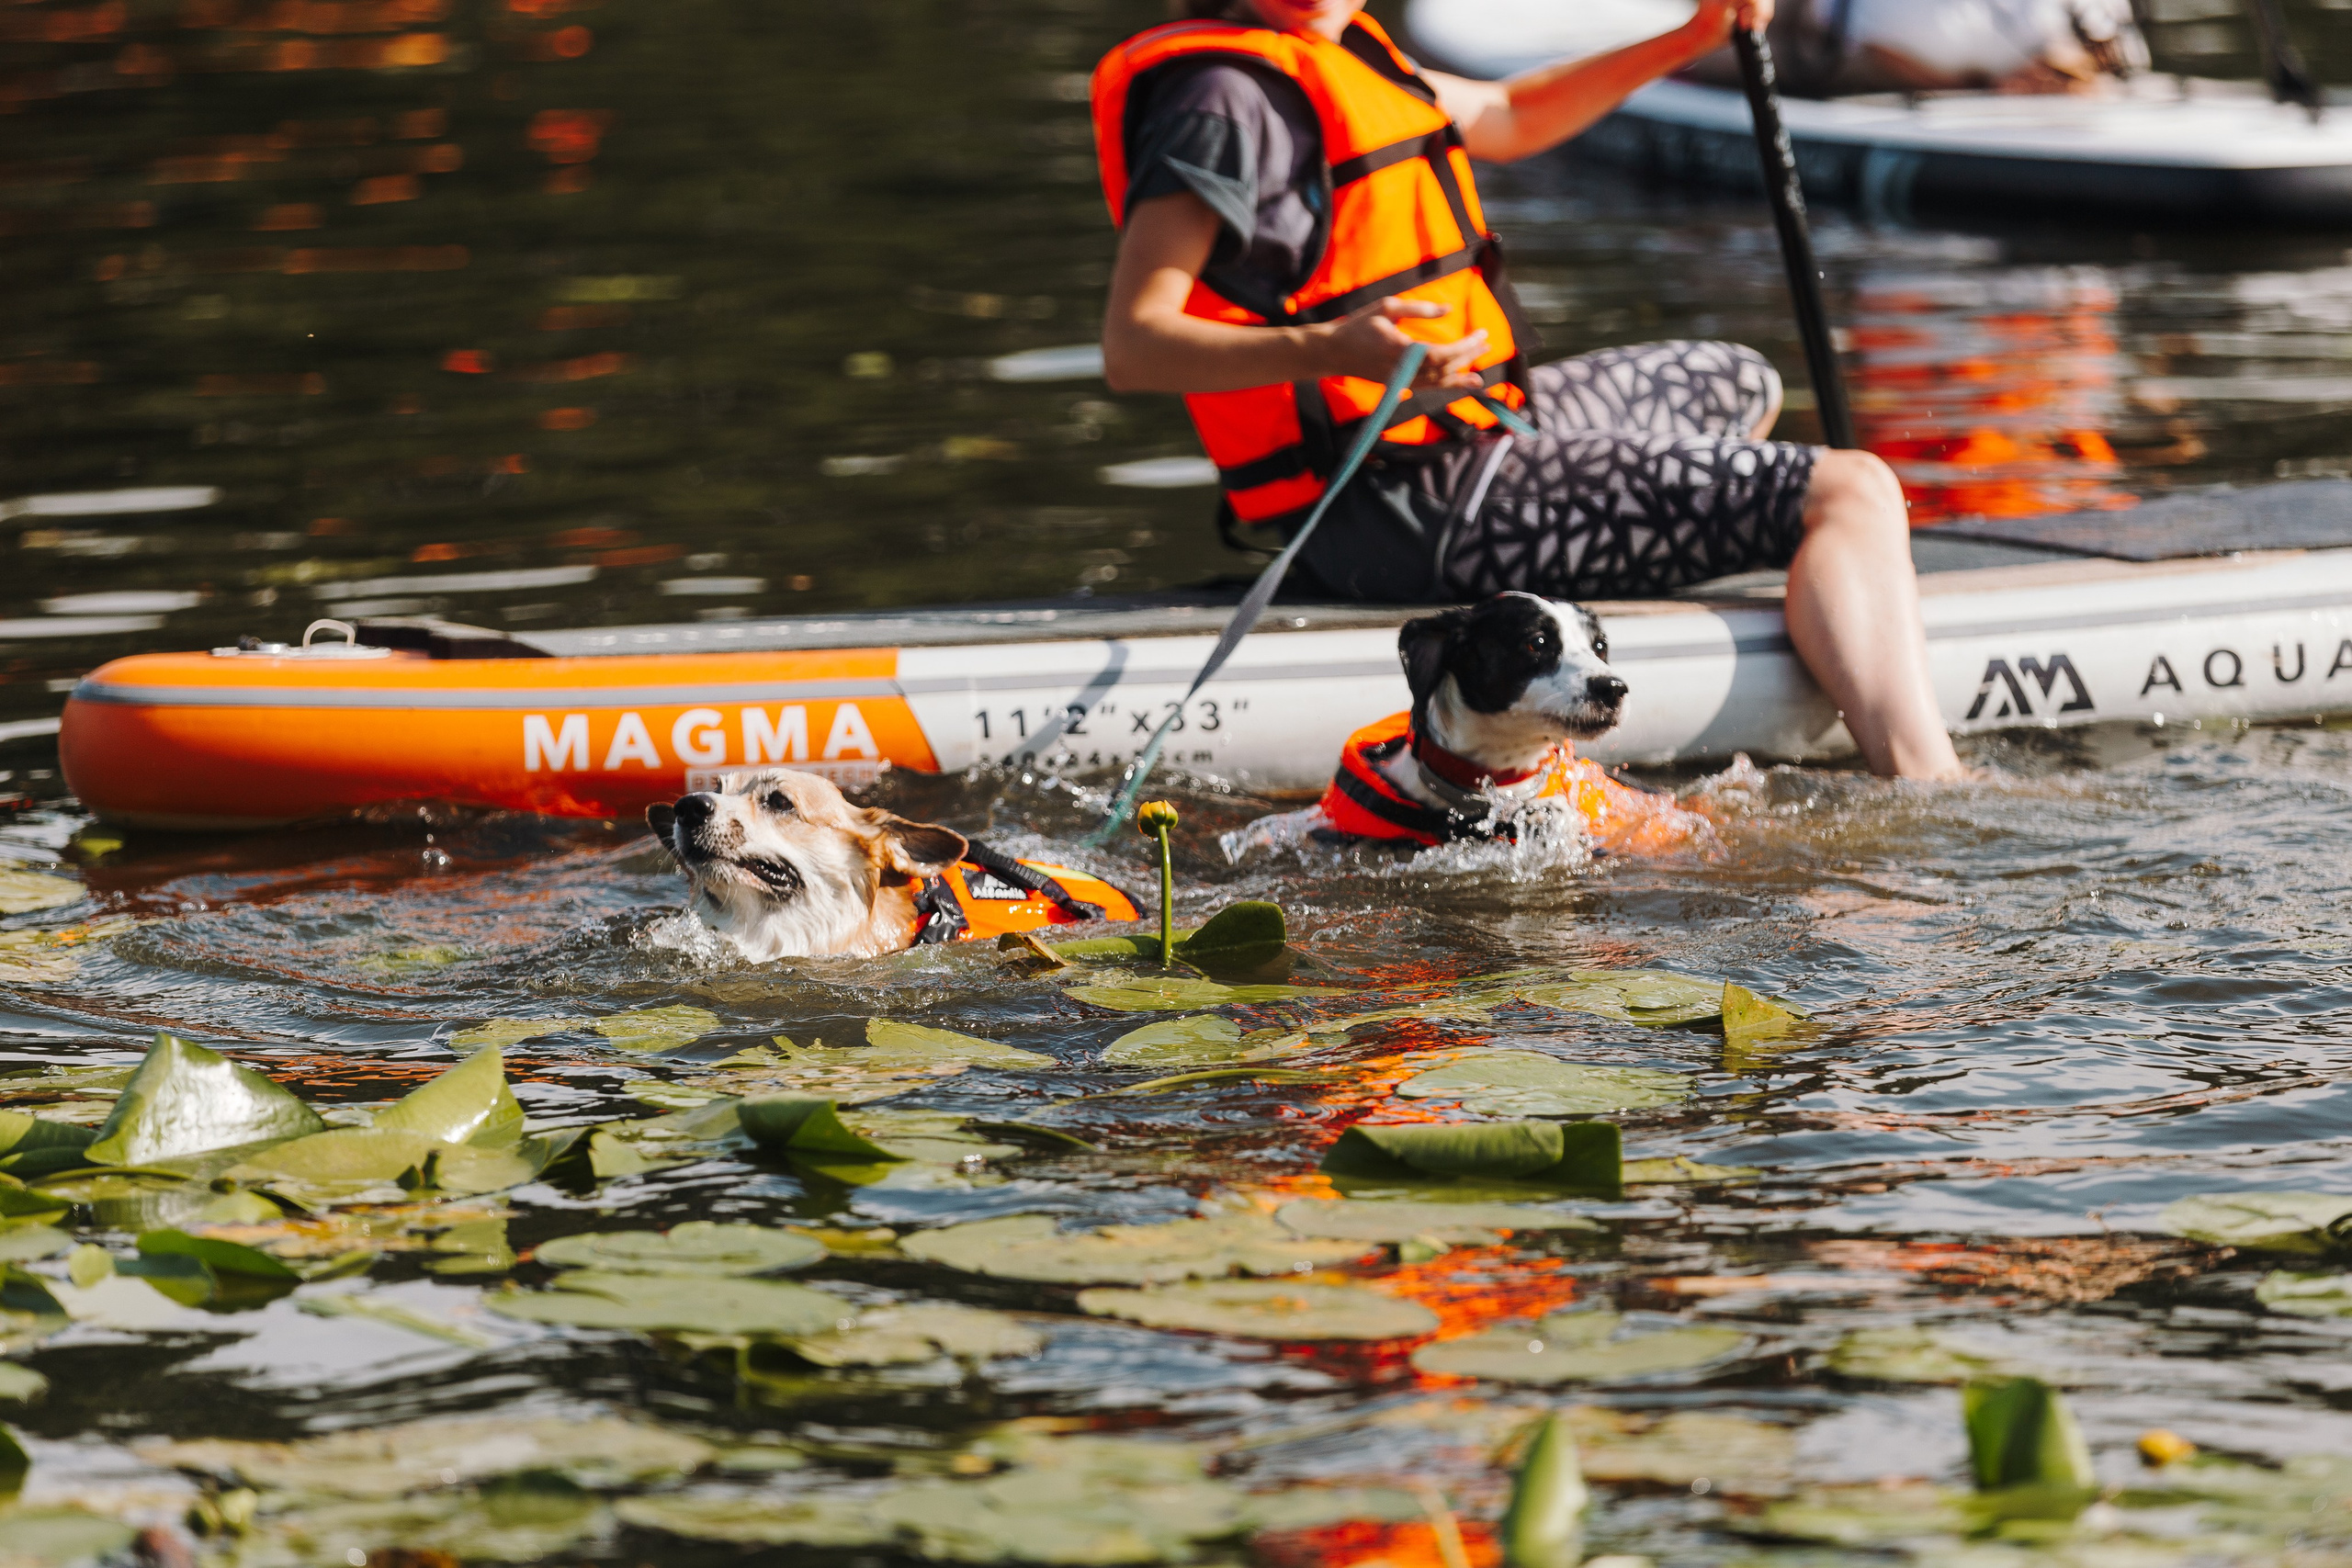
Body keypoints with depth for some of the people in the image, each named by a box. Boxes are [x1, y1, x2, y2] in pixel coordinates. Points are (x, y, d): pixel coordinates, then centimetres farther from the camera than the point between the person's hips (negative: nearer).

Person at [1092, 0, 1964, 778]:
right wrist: (1329, 350, -41)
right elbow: (1131, 349, -26)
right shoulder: (1226, 98, -18)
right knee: (1851, 497, -16)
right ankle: (1926, 792, -29)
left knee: (1740, 387, 35)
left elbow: (1503, 119, 30)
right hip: (1415, 511, -11)